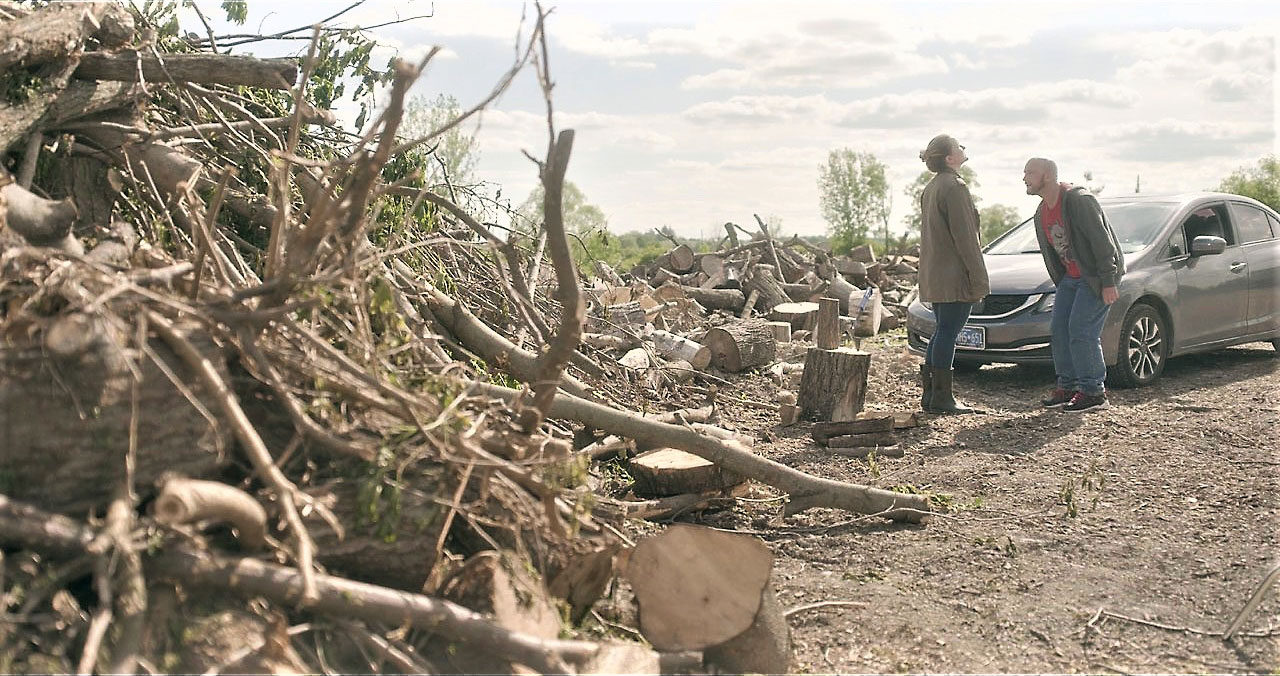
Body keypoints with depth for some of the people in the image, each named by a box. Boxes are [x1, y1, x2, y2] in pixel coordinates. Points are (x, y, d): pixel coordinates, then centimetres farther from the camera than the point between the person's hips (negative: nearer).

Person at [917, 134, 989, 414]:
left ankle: (930, 394, 15)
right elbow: (965, 237, -16)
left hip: (934, 276, 10)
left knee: (941, 332, 13)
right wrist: (978, 278, -14)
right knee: (948, 332, -7)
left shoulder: (930, 188, 17)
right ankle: (941, 398, -4)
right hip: (955, 276, -10)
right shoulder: (955, 187, -13)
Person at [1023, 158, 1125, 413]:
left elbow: (1102, 242, -21)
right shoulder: (1041, 213, 8)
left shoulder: (1079, 200, -19)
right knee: (1058, 330, 5)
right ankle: (1067, 386, 15)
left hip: (1096, 277, -9)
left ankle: (1093, 392, -3)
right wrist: (1060, 286, 16)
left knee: (1081, 331, -12)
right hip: (1071, 277, 9)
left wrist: (1108, 283, -23)